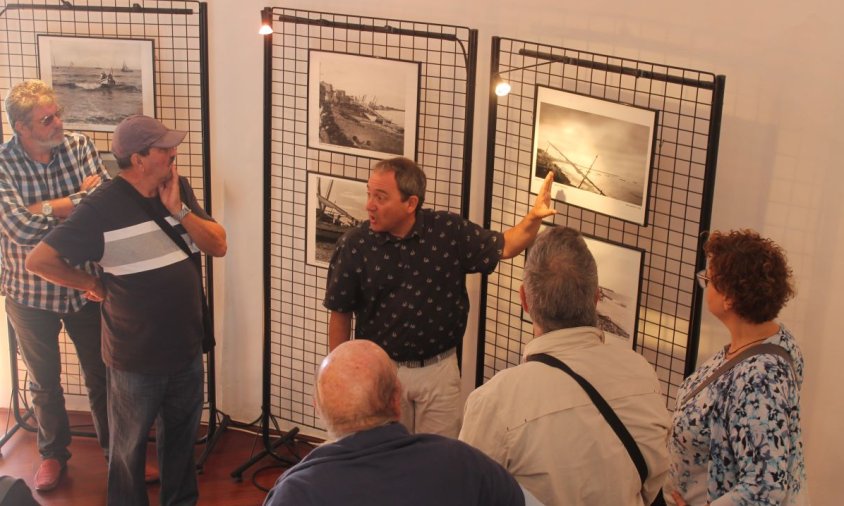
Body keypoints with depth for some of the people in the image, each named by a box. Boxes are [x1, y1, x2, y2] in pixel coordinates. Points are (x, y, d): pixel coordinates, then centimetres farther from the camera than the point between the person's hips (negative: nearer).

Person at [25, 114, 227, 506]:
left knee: (181, 436, 22)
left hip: (187, 349, 6)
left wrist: (179, 210, -17)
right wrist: (94, 285, -9)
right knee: (129, 447, 14)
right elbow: (39, 260, -17)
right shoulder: (102, 208, -19)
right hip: (136, 358, -5)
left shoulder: (178, 188, -1)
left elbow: (218, 246, -4)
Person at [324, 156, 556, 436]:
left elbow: (504, 247, 0)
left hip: (439, 369, 1)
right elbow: (340, 315, -3)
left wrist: (533, 217, -20)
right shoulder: (354, 245, -11)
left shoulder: (449, 231, -9)